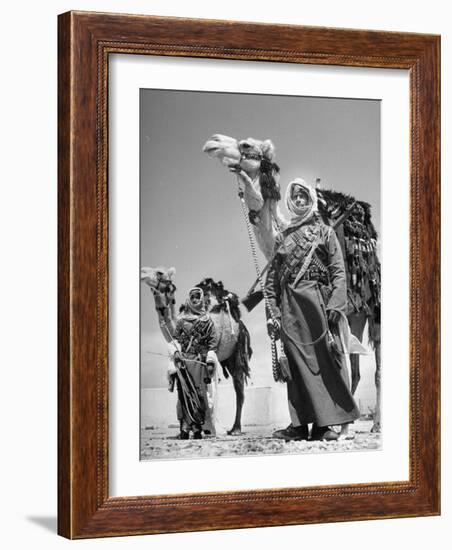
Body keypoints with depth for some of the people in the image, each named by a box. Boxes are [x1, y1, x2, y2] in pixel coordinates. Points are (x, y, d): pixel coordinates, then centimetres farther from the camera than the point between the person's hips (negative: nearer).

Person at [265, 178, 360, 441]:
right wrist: (273, 311, 5)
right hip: (290, 306, 3)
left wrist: (336, 305, -12)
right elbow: (272, 278, 16)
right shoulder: (283, 237, 19)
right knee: (297, 363, 0)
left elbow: (338, 271, 1)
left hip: (317, 301, -3)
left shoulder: (325, 232, 10)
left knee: (323, 360, -8)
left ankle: (324, 423, -8)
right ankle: (300, 424, 0)